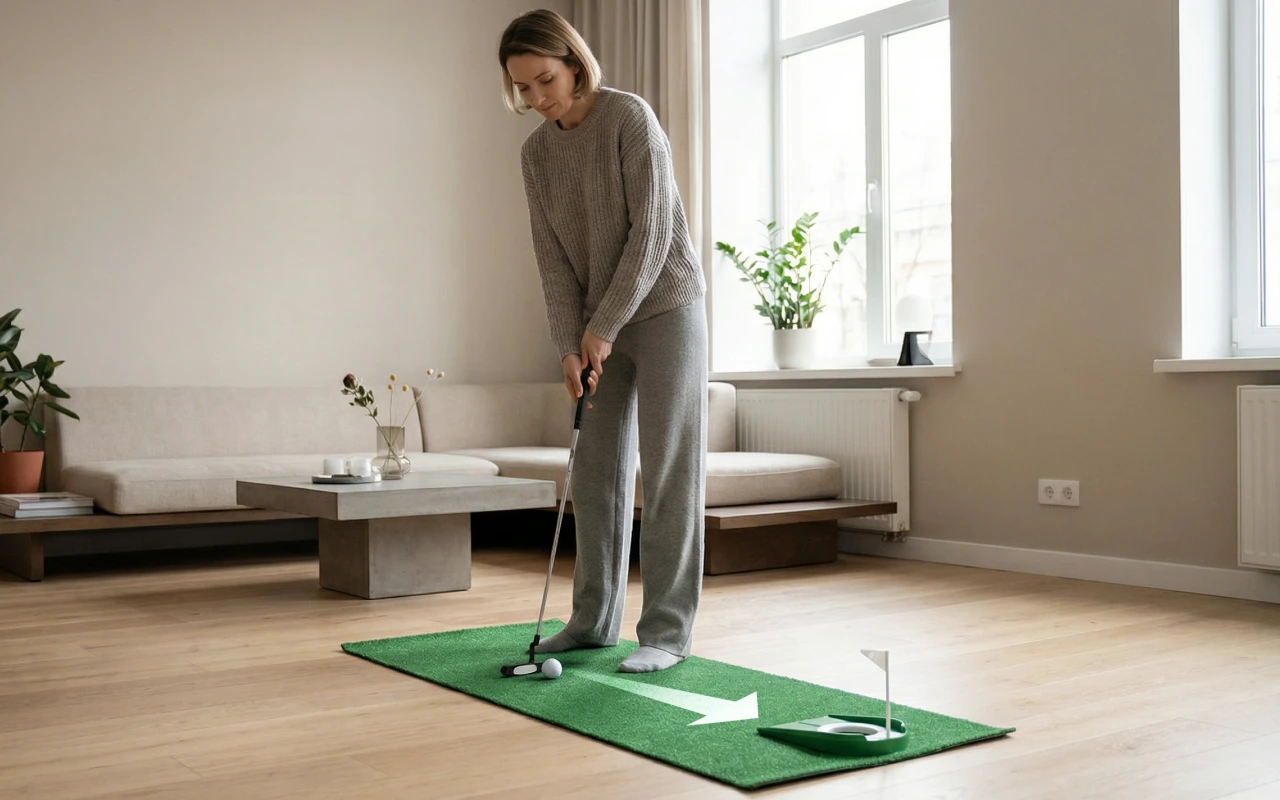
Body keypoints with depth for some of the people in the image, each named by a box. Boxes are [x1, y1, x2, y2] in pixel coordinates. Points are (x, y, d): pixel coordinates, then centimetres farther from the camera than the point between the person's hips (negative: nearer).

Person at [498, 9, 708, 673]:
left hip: (664, 308, -6)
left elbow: (652, 232, -18)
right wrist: (569, 345, -8)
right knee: (596, 469, 8)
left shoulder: (630, 117, -14)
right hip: (598, 326, 6)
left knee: (668, 471, -5)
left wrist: (605, 326, -17)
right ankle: (595, 618, 18)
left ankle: (667, 630, 0)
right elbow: (553, 257, 2)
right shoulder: (536, 152, 4)